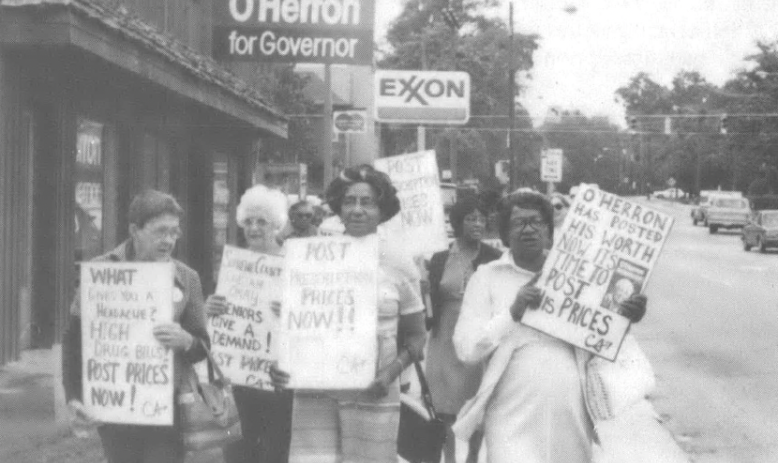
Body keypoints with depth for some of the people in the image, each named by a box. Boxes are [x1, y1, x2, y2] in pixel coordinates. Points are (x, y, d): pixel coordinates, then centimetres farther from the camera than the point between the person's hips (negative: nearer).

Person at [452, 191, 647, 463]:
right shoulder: (487, 277, 3)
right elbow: (466, 348, -4)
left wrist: (623, 317, -5)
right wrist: (513, 312, -15)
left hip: (571, 419, 3)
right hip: (514, 420, -3)